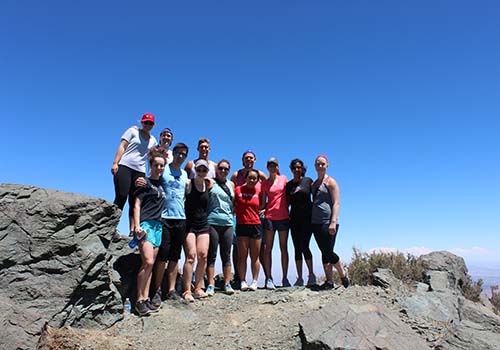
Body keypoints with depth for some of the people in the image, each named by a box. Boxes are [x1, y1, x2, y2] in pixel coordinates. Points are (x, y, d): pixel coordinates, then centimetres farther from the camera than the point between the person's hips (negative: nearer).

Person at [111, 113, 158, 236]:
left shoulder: (153, 141, 21)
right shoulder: (133, 131, 10)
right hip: (124, 167, -4)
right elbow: (122, 146, 1)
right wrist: (115, 163, -10)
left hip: (140, 171, 4)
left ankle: (133, 231, -5)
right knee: (121, 197, -13)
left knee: (135, 202, -2)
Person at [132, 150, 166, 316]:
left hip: (158, 225, 7)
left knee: (150, 264, 5)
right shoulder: (145, 182, 0)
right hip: (145, 224, -7)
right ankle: (139, 300, -7)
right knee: (148, 262, -16)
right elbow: (137, 205, -6)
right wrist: (137, 226, -14)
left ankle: (146, 298, 9)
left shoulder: (162, 183, 18)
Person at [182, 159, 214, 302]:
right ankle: (187, 290, -4)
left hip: (203, 225, 4)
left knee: (203, 256, 0)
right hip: (189, 224, -4)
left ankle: (198, 288, 12)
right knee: (191, 256, -11)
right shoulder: (188, 183, -5)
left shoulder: (210, 184, 6)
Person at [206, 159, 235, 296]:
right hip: (212, 222, -4)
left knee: (226, 255, 7)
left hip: (228, 223, 4)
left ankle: (227, 284, 14)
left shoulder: (231, 184, 16)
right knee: (211, 255, 0)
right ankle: (211, 285, 5)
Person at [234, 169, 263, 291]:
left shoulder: (258, 191, 5)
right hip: (241, 225, -1)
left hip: (256, 225, 2)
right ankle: (243, 282, 11)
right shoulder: (238, 189, -1)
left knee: (255, 256, 7)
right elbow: (232, 204, 7)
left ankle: (254, 281, 15)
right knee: (242, 255, 3)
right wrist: (237, 211, -2)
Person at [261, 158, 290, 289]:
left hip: (283, 217, 1)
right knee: (268, 248, 1)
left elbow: (288, 196, 11)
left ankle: (285, 278, 13)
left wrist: (286, 208, 1)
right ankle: (269, 278, 6)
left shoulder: (284, 178, 7)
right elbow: (263, 202, 8)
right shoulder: (265, 183, 7)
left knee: (284, 247, 6)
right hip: (270, 217, 0)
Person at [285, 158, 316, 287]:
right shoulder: (289, 185, 10)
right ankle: (299, 278, 12)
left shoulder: (308, 181, 2)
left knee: (304, 246, -11)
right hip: (294, 219, 4)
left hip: (307, 218, -4)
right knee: (297, 248, 5)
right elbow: (286, 202, 12)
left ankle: (311, 275, 5)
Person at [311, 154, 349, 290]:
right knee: (324, 253, 8)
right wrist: (310, 222, 11)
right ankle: (329, 281, 15)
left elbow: (336, 203, -9)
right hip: (316, 222, 6)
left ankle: (343, 276, 15)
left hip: (328, 222, -6)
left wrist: (333, 222, -19)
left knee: (328, 252, -7)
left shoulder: (330, 181, -2)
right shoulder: (313, 184, 16)